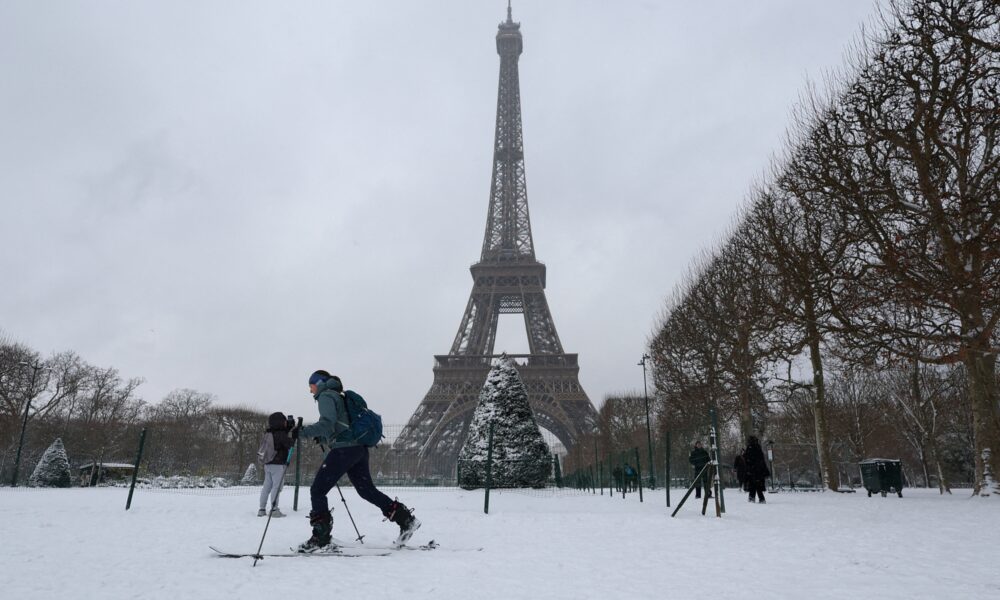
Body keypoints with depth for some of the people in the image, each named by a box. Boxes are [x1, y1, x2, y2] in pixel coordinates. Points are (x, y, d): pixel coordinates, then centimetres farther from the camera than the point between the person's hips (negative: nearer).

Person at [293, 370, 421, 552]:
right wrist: (322, 438, 28)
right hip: (359, 448, 9)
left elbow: (327, 423, -19)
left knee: (317, 490, -1)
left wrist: (303, 432, -16)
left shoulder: (325, 396, -2)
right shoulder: (339, 396, 26)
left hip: (344, 449, -9)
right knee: (367, 490, 14)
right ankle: (406, 519, 10)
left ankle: (321, 537, -1)